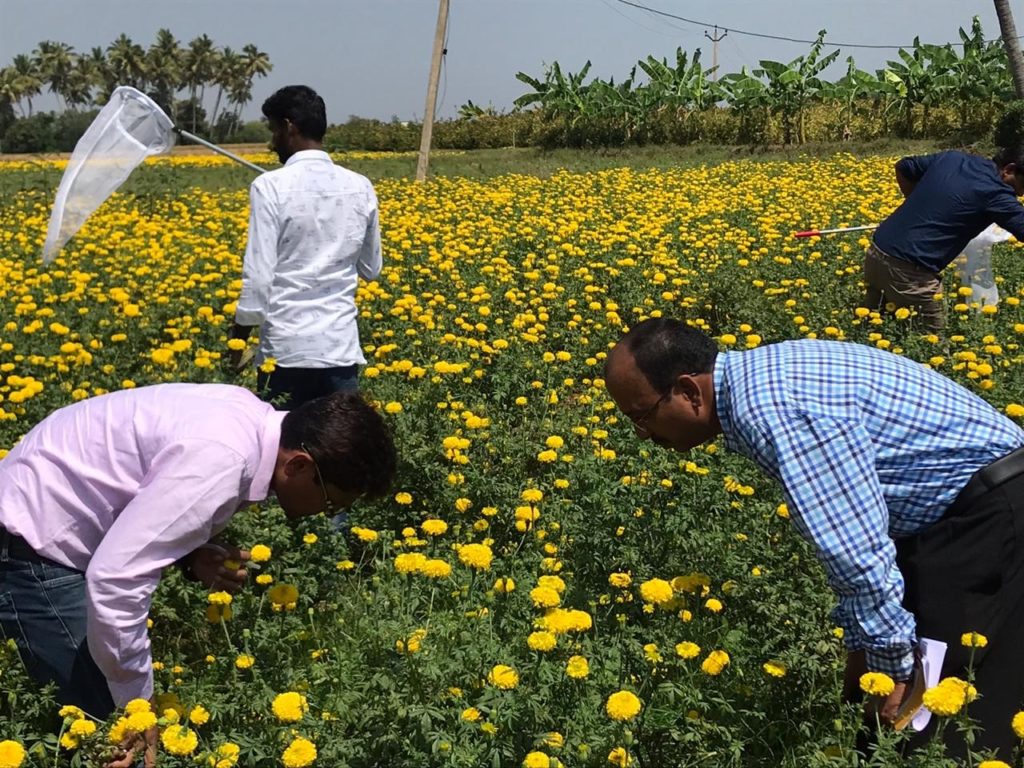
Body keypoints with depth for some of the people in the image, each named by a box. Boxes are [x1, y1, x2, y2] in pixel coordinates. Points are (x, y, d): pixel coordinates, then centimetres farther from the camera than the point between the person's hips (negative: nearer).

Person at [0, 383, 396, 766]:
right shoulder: (222, 459, -33)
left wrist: (193, 557, -11)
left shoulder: (249, 418, -5)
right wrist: (138, 704, -21)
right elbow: (114, 579, -34)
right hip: (35, 542, -9)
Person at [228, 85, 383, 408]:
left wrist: (238, 339, 2)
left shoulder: (271, 188, -10)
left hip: (286, 348, -4)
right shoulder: (361, 188, 5)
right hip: (342, 346, 4)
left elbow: (258, 277, -11)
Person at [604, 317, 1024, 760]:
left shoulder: (773, 410, -27)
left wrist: (892, 665, -12)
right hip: (945, 512, 9)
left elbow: (860, 553, -26)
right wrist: (860, 644, 15)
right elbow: (845, 531, 12)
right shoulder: (755, 379, 5)